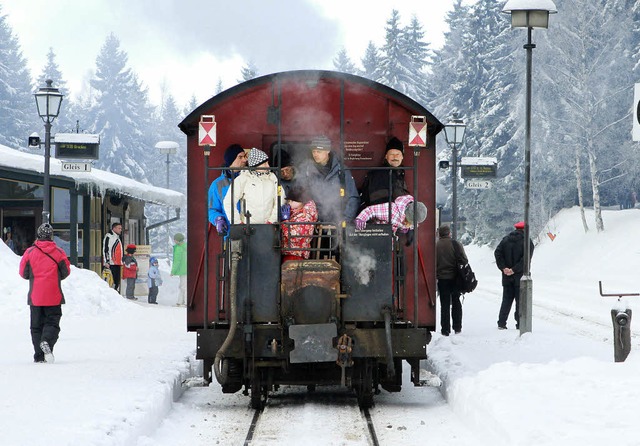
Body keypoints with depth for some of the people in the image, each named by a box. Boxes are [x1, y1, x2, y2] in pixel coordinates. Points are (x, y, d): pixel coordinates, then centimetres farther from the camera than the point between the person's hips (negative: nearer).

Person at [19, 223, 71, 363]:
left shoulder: (30, 252, -3)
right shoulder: (58, 252, -4)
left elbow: (23, 273, 4)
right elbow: (66, 272, 6)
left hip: (35, 297, 1)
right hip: (54, 297, -1)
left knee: (36, 325, 9)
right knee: (52, 322, 4)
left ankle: (39, 356, 4)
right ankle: (47, 341, -26)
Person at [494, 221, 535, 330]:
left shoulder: (506, 239, 7)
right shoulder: (527, 241, -7)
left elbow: (497, 253, -2)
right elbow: (525, 259, -18)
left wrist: (503, 268, -7)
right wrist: (514, 270, -17)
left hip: (507, 276, 4)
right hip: (520, 277, -4)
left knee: (506, 300, 11)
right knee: (520, 300, 2)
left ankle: (501, 323, 6)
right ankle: (520, 324, -1)